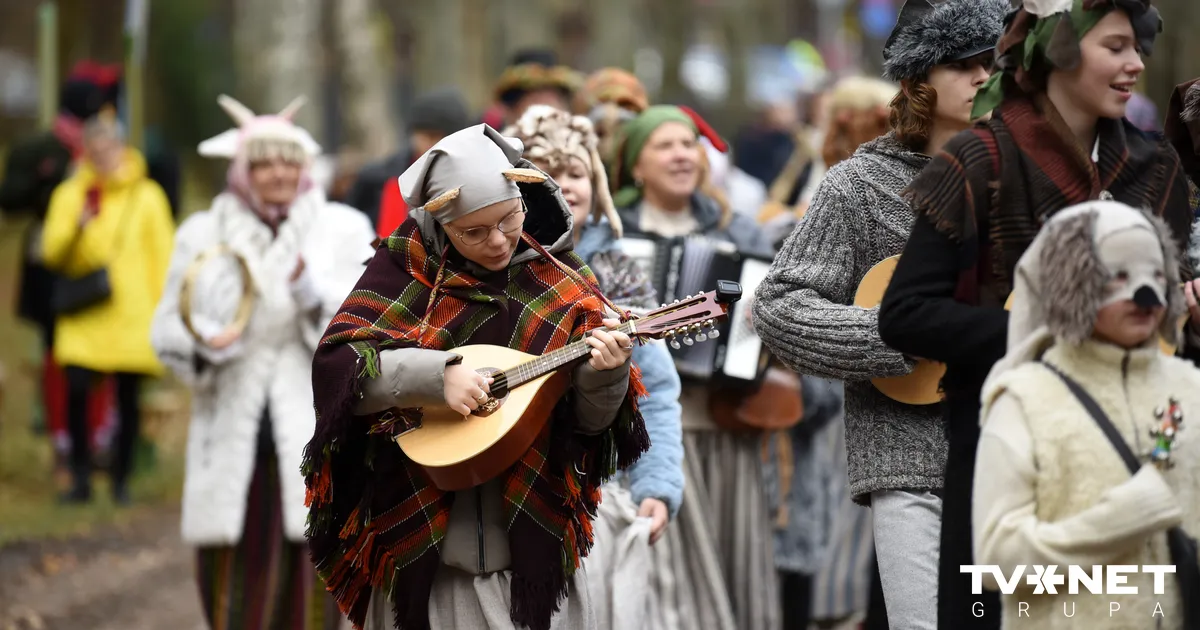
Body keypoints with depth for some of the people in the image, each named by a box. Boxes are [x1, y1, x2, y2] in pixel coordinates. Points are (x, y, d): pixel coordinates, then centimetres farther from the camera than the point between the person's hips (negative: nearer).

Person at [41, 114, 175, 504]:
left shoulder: (146, 197, 6)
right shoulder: (69, 195, 8)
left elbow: (163, 257, 7)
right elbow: (52, 254, 4)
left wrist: (161, 309, 1)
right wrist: (78, 226, -14)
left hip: (132, 316, 0)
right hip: (84, 316, 0)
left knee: (128, 397, 1)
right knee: (77, 390, -13)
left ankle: (121, 478, 14)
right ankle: (80, 477, -3)